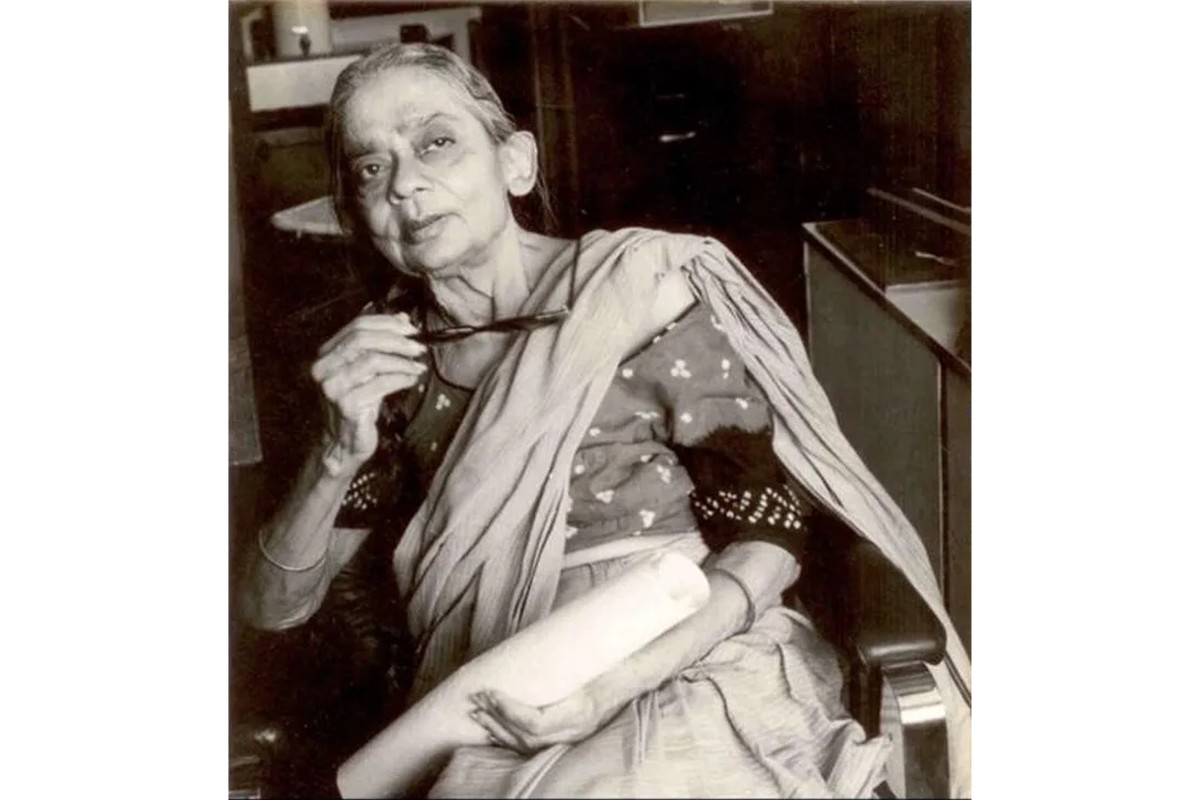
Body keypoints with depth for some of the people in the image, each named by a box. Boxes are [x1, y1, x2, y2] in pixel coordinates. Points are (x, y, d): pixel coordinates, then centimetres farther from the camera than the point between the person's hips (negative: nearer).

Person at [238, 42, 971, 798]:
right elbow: (272, 605, 6)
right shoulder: (388, 351, 5)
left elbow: (769, 533, -5)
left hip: (699, 675, -3)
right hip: (502, 716, 3)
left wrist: (618, 682, -19)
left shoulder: (643, 290, -7)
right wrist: (340, 453, -12)